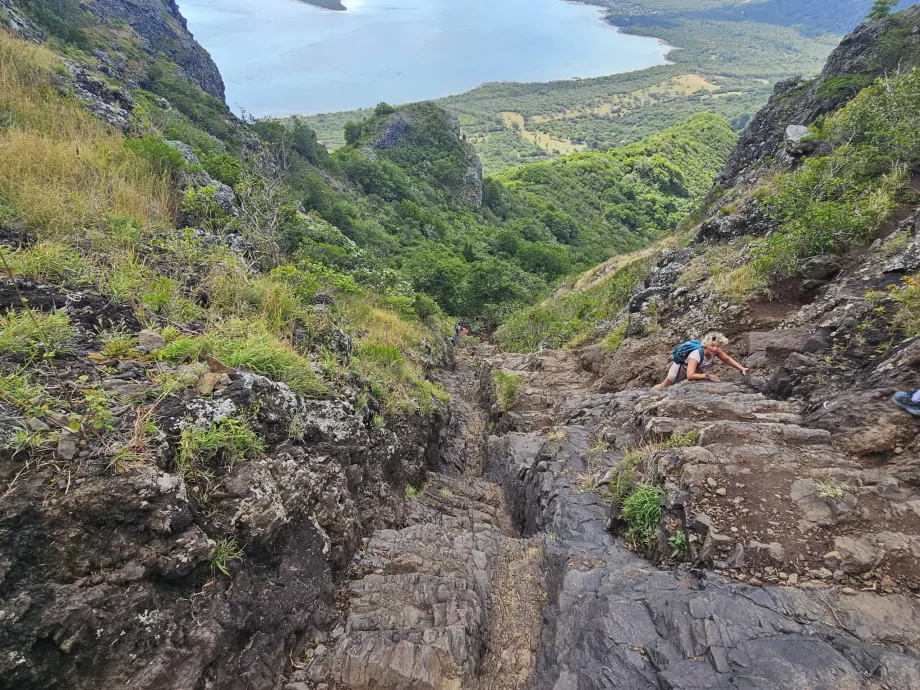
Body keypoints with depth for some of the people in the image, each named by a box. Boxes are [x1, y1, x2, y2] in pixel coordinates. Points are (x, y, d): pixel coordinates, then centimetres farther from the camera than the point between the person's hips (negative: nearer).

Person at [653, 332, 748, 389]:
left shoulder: (716, 351, -28)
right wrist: (707, 376, -50)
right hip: (681, 367, -5)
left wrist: (741, 368, -18)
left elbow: (727, 359, -9)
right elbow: (690, 376, -51)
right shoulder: (696, 354, -46)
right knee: (664, 386, 15)